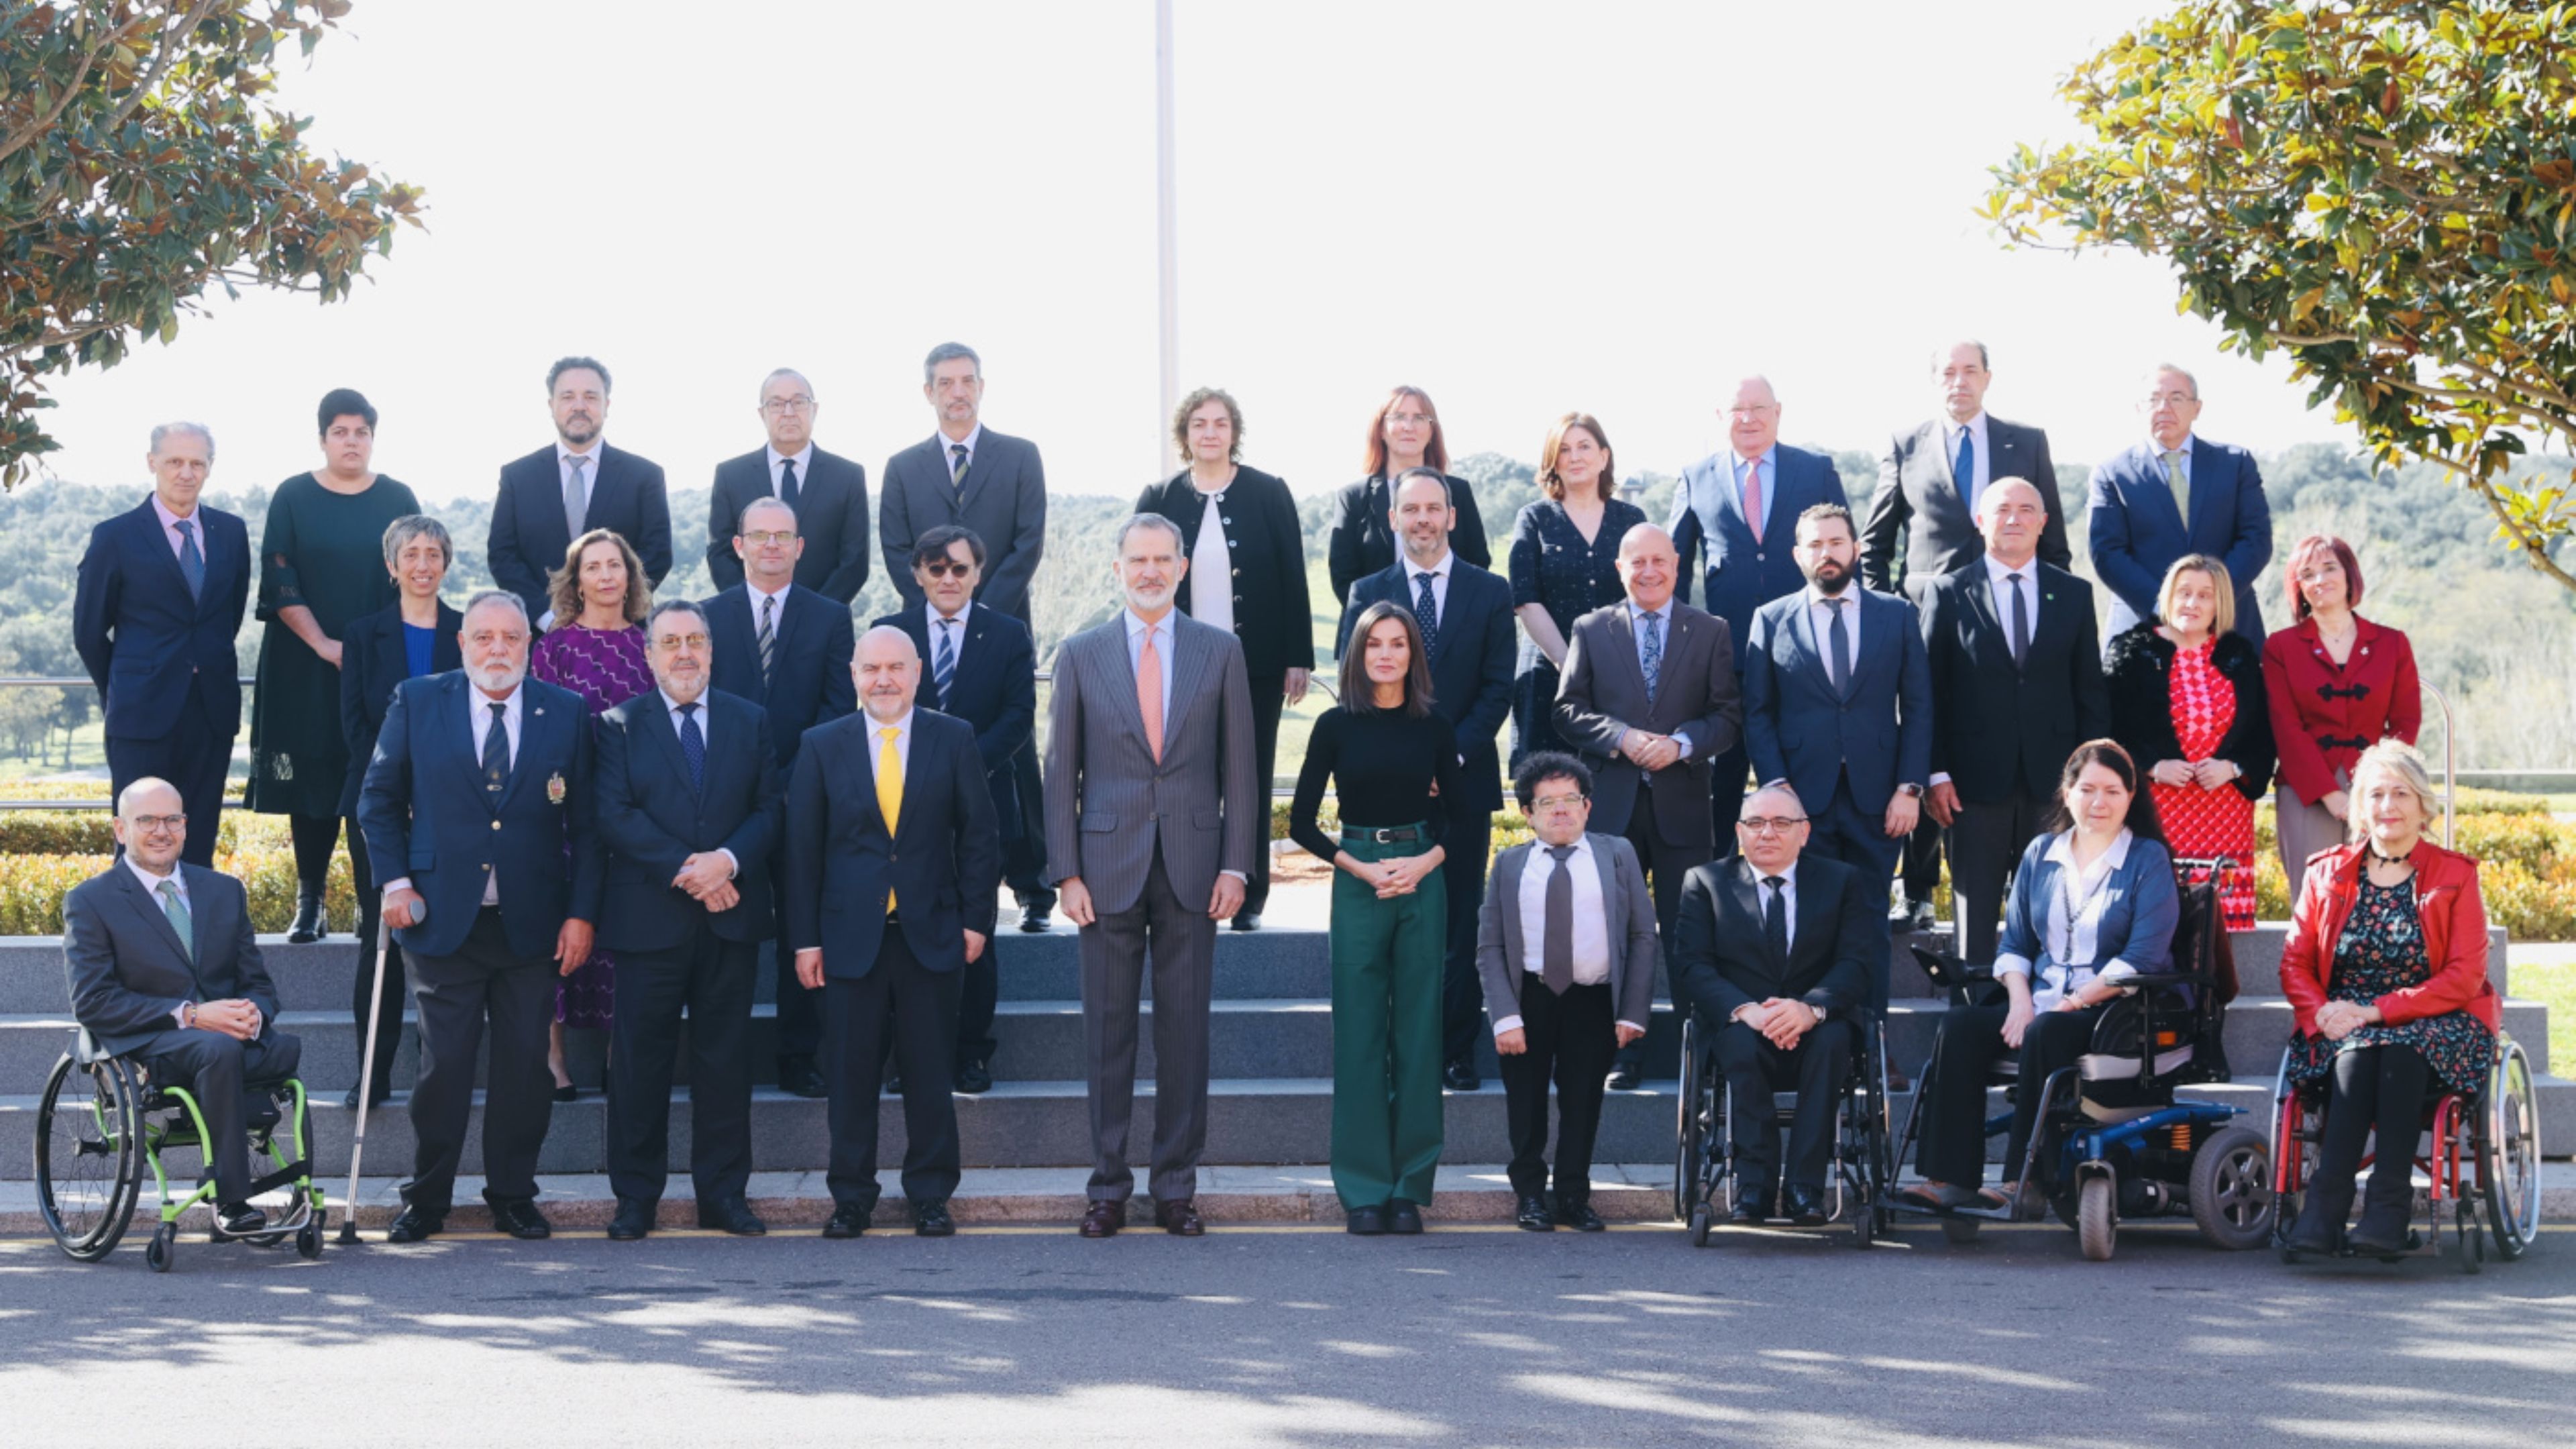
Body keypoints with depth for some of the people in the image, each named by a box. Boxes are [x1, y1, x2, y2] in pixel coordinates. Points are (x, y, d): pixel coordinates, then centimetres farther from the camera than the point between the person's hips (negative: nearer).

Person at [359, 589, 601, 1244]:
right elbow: (378, 799, 8)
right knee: (442, 1064, 0)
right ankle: (425, 1201, 12)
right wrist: (395, 881, -3)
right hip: (443, 919, -1)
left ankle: (514, 1197, 17)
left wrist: (582, 913, -1)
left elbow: (585, 823, 5)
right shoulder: (416, 703, 2)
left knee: (524, 1065, 5)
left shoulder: (566, 713, 3)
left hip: (532, 925, 1)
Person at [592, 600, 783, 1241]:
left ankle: (723, 1193, 13)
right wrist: (686, 871, -16)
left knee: (725, 1057, 6)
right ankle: (636, 1195, 9)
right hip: (648, 918, -2)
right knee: (640, 1060, 1)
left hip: (732, 918, 2)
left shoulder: (751, 721, 11)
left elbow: (768, 810, 5)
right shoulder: (618, 726, 4)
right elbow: (615, 816, -7)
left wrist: (727, 861, -14)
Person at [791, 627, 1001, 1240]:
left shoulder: (955, 739, 4)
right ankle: (851, 1198, 14)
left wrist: (976, 918, -1)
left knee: (930, 1074, 4)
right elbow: (802, 848, 4)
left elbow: (977, 835, 6)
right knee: (851, 1075, 3)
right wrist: (805, 938, -1)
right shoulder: (823, 746, 4)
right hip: (850, 935, 0)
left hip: (929, 935, 0)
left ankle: (930, 1197, 14)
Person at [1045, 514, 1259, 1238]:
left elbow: (1239, 766, 6)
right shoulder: (1080, 655, 6)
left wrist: (1236, 865, -1)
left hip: (1192, 867, 0)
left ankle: (1176, 1185, 11)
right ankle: (1108, 1185, 11)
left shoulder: (1221, 651, 7)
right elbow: (1061, 771, 5)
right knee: (1108, 1031, 3)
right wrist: (1066, 873, -2)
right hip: (1109, 866, 0)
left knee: (1186, 1030, 3)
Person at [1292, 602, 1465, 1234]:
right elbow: (1301, 822, 1)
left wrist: (1424, 862, -8)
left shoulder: (1434, 729, 5)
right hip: (1357, 881, -1)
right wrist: (1363, 869, -9)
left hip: (1423, 880, 1)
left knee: (1418, 1033, 2)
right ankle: (1364, 1189, 5)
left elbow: (1459, 816, 10)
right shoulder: (1337, 726, 1)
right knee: (1359, 1033, -1)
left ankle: (1409, 1187, 9)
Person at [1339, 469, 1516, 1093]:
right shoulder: (1367, 593, 8)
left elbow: (1498, 688, 2)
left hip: (1463, 782, 0)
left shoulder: (1490, 593, 6)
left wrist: (1453, 754, -11)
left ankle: (1458, 1052, 5)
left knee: (1460, 922, 1)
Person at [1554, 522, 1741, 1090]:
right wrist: (1622, 738, -12)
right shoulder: (1591, 630, 8)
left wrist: (1680, 743, -14)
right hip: (1612, 804, 1)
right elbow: (1568, 710, 3)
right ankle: (1619, 1056, 9)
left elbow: (1729, 717, 2)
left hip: (1683, 805, -1)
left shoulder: (1710, 633, 7)